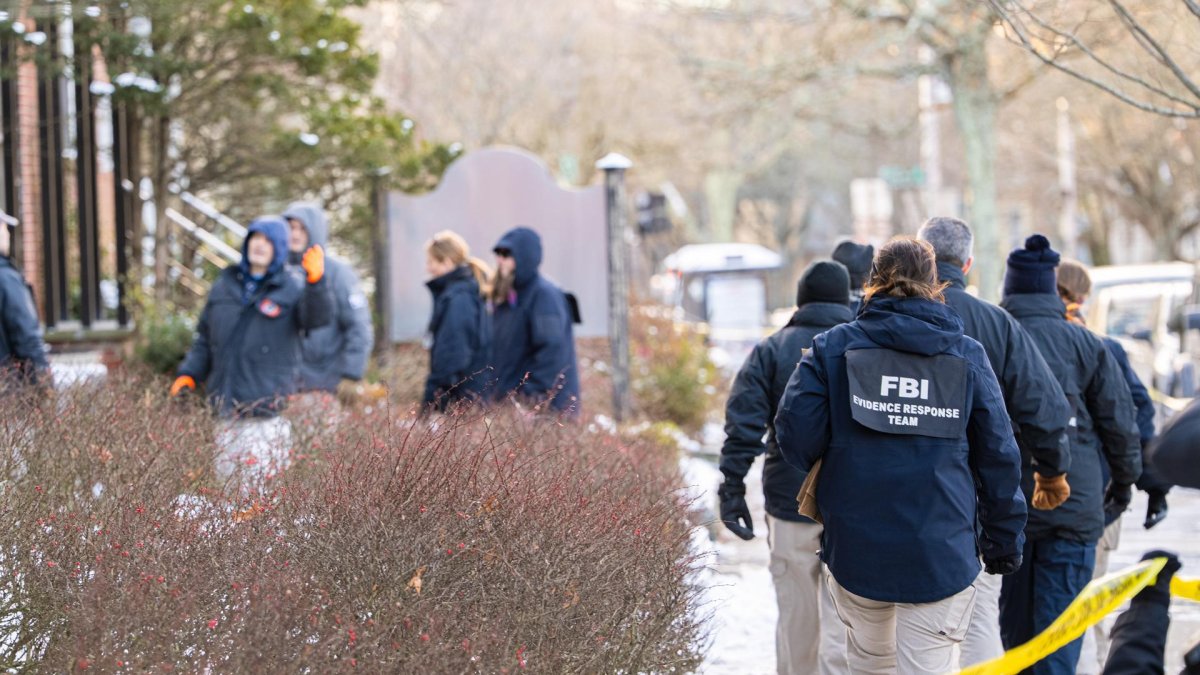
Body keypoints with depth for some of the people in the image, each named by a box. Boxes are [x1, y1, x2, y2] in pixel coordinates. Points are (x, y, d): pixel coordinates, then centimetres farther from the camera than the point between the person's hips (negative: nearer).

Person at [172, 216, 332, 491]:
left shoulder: (292, 288, 1)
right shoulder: (225, 285, 15)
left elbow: (318, 316, -20)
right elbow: (205, 338, 22)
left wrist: (315, 281, -37)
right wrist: (189, 374, 9)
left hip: (269, 408, -5)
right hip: (226, 409, 5)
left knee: (263, 488, -9)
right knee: (225, 479, 9)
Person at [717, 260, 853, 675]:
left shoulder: (771, 351, 3)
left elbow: (743, 427, -6)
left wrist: (732, 491, -3)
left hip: (790, 505, 1)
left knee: (796, 623, 12)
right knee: (843, 625, -3)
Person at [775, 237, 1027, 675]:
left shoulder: (833, 347, 1)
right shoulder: (968, 356, 4)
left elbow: (796, 437, -6)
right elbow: (998, 456, 4)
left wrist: (826, 473, 17)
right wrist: (1004, 543, 14)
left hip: (856, 551, 1)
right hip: (942, 552, -1)